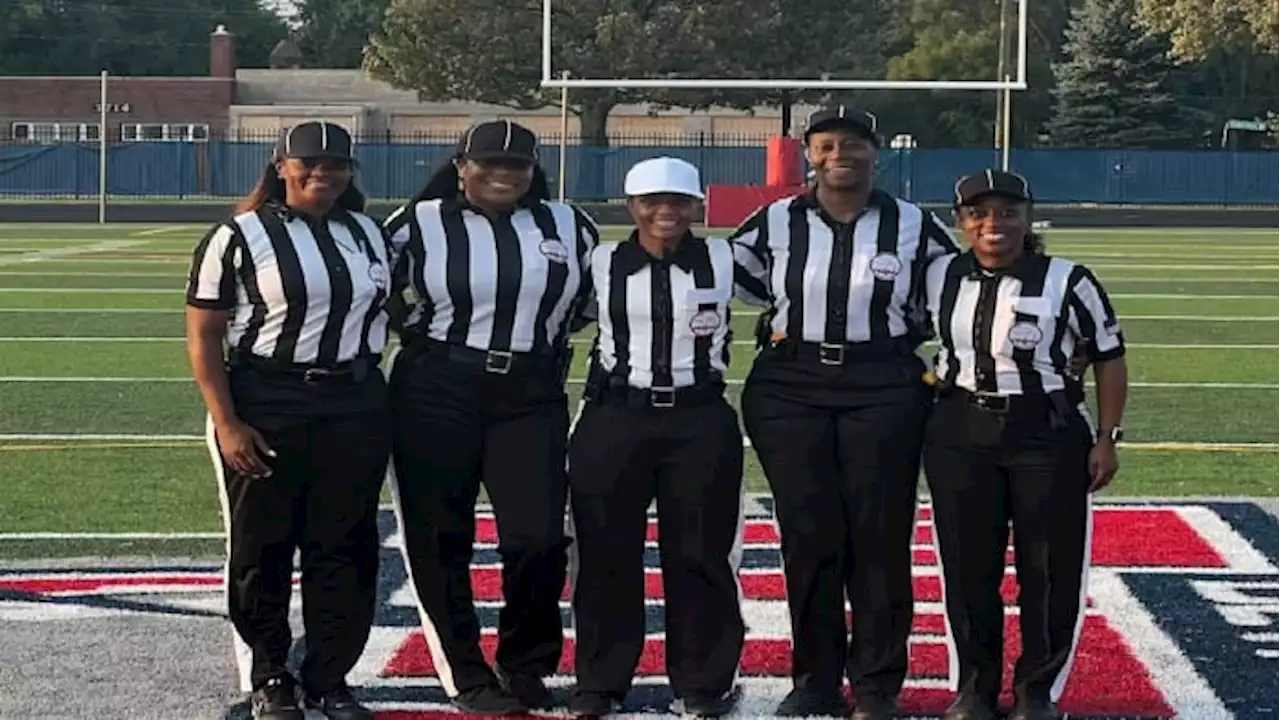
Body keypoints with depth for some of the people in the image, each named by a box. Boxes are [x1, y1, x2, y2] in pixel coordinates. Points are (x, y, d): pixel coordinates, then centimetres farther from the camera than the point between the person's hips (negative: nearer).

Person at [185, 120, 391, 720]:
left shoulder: (368, 233, 10)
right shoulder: (239, 238, -5)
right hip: (267, 406, -4)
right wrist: (226, 424, -13)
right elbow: (203, 337, -6)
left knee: (345, 547, 5)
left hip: (357, 406, 4)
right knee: (264, 548, 4)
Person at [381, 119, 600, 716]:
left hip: (531, 400, 1)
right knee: (441, 539, 3)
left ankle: (526, 668, 15)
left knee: (538, 538, -6)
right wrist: (424, 337, 2)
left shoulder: (568, 227, 9)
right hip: (436, 396, -1)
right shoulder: (421, 224, 1)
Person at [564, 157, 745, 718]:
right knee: (607, 554, 5)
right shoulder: (601, 264, 3)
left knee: (699, 554, 5)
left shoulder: (722, 260, 3)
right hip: (614, 419, 0)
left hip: (701, 421, 0)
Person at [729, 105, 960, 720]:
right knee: (808, 536, 1)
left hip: (884, 392, -1)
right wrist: (779, 324, 8)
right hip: (790, 390, 1)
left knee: (880, 537, -1)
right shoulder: (775, 223, 5)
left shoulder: (915, 226, 4)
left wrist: (916, 351, 6)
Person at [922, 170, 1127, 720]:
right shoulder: (938, 279, 4)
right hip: (960, 437, 3)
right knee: (967, 566, 7)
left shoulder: (1067, 282, -5)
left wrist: (1107, 438, -5)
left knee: (1050, 570, 2)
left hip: (1049, 438, -2)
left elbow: (1109, 359, 0)